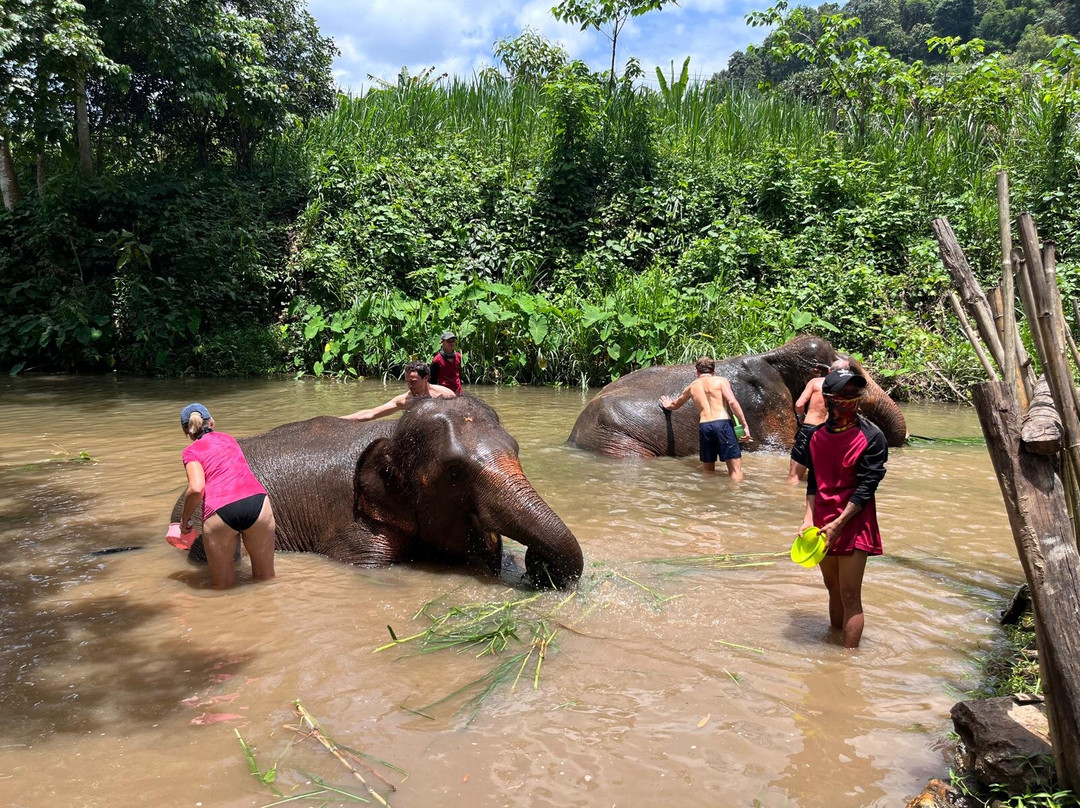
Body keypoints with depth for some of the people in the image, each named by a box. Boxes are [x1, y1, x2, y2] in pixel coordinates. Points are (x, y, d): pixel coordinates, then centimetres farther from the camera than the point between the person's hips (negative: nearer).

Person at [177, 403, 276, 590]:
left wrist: (185, 520, 8)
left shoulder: (191, 451, 11)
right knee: (265, 579, 14)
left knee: (222, 585, 13)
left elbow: (197, 488, -7)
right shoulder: (228, 438, 25)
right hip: (256, 502, 3)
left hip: (220, 512, -3)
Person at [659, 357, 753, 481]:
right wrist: (745, 425, -8)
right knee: (736, 470, -5)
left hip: (704, 426, 4)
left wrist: (668, 405, 62)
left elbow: (675, 404, 39)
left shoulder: (692, 386, 21)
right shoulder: (721, 380, 9)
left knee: (709, 471, 16)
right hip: (722, 424, -4)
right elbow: (732, 402, -8)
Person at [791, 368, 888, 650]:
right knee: (833, 590, 17)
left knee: (849, 596, -4)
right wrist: (809, 518, -1)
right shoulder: (818, 435, 6)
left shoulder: (871, 437, -9)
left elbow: (865, 488, -13)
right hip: (822, 524, 5)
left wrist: (838, 525, -18)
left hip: (853, 524, -5)